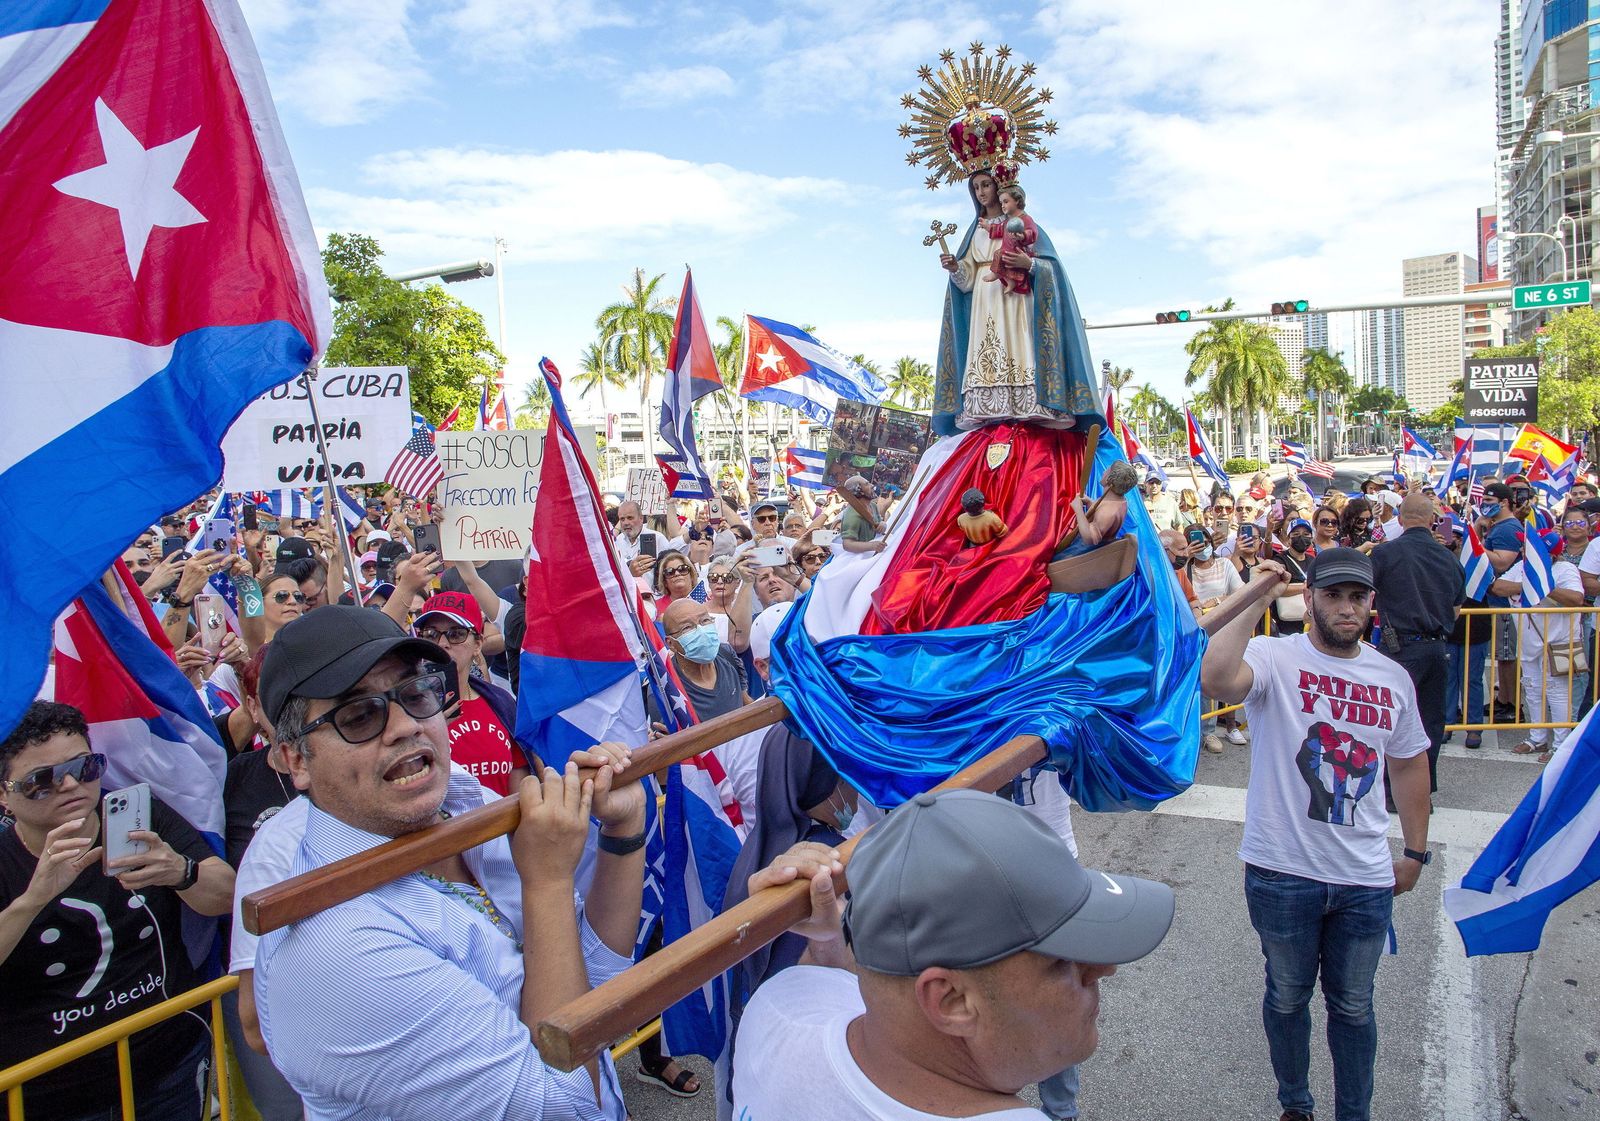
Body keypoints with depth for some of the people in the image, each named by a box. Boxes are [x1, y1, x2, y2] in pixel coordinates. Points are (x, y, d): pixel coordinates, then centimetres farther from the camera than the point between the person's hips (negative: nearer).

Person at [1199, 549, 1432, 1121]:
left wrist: (1415, 852, 17)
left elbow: (1409, 764, 16)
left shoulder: (1393, 677, 4)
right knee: (1287, 997, 17)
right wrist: (1251, 600, -30)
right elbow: (1216, 678, -36)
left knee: (1353, 1006, 20)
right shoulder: (1274, 657, -13)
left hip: (1366, 879, 4)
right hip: (1282, 874, -3)